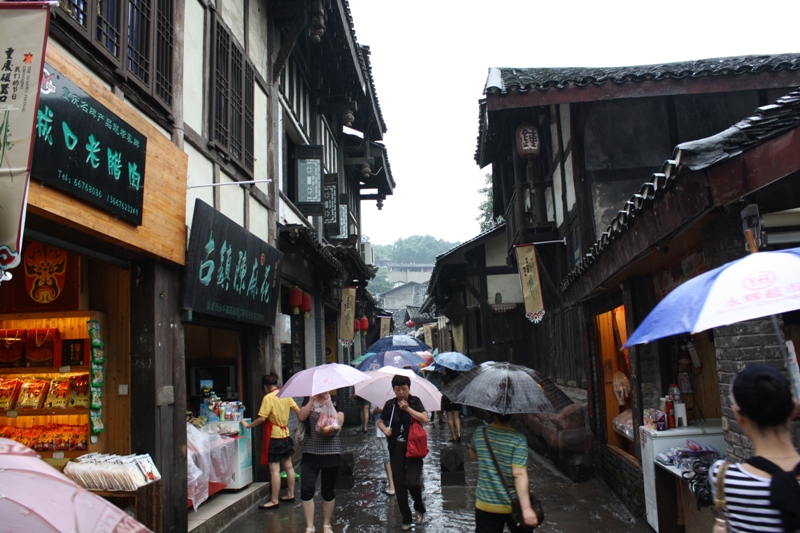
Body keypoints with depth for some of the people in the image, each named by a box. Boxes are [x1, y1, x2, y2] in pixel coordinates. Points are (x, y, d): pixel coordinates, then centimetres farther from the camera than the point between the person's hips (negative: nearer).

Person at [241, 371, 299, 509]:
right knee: (288, 466, 15)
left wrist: (248, 425, -8)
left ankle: (274, 501, 2)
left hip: (274, 437, -7)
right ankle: (290, 495, 25)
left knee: (274, 470, -3)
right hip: (285, 435, 7)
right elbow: (298, 411, 6)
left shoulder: (268, 398, -16)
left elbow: (262, 418, -20)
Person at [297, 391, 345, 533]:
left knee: (328, 490, 8)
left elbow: (339, 423, -11)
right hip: (310, 451, 1)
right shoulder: (308, 400, 6)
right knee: (306, 489, -6)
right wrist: (313, 400, -14)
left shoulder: (335, 401, 2)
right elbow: (301, 417, -11)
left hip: (331, 452, -1)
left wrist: (329, 404, -16)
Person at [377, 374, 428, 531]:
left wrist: (407, 408, -18)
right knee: (399, 485, 5)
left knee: (412, 481, -16)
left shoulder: (415, 401, -2)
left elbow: (424, 418, -14)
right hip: (396, 449, 3)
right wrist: (384, 429, -8)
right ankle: (406, 519, 21)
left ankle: (419, 508, 15)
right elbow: (380, 421, 13)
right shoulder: (390, 404, 4)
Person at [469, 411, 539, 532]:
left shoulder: (478, 435, -5)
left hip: (484, 505, 2)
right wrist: (527, 509, -25)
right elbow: (519, 474, -24)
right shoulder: (518, 439, -16)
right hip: (513, 506, -2)